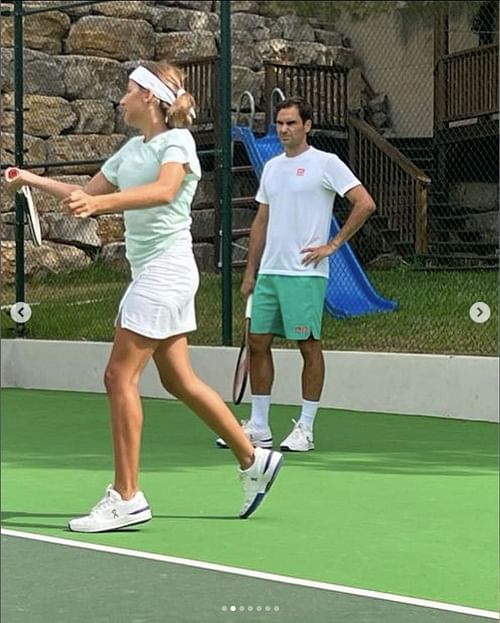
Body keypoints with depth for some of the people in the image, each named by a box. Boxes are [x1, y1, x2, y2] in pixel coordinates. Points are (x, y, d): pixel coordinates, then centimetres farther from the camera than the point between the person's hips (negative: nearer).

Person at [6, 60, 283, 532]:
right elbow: (85, 195, 25)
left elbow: (164, 191, -32)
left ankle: (126, 497, -8)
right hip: (149, 273, 9)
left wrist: (101, 202, -44)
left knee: (120, 376, -10)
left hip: (165, 271, -9)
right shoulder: (132, 149, 16)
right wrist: (32, 180, 17)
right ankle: (253, 460, 22)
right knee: (178, 380, 11)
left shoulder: (177, 142, -10)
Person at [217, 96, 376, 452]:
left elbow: (365, 204, -10)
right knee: (258, 342, 5)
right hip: (269, 272, 7)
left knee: (309, 346, -2)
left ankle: (305, 429, 4)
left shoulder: (326, 163, -4)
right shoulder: (272, 167, 16)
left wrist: (333, 245, -11)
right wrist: (250, 271, 17)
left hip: (305, 273, -7)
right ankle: (258, 428, 12)